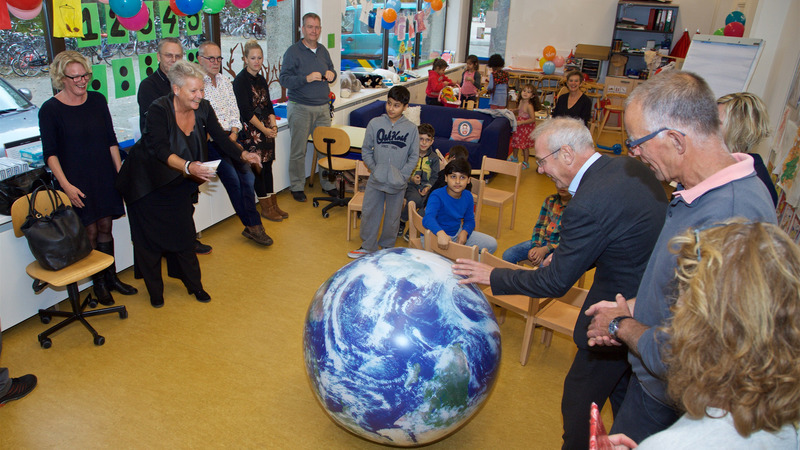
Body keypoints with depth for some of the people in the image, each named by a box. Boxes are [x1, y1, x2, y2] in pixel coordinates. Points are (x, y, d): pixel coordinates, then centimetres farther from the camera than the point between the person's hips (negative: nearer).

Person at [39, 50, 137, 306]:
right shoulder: (50, 109, -8)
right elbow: (50, 153, -7)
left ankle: (112, 278, 25)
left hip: (104, 176, 4)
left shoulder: (97, 100, 4)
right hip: (77, 182, -4)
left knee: (105, 227, 11)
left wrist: (120, 172, 6)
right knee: (90, 232, 2)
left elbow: (111, 141, 9)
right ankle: (99, 284, 17)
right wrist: (65, 185, -15)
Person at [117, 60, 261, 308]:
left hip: (178, 183, 4)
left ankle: (194, 284, 22)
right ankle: (155, 291, 22)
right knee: (149, 238, 6)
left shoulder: (203, 108, -11)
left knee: (184, 233, 7)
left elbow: (220, 137, -6)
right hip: (147, 181, -4)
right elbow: (161, 151, -35)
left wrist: (243, 154, -23)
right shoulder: (159, 110, -27)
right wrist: (188, 166, -52)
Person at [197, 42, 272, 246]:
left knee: (248, 177, -8)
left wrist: (234, 133, 0)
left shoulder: (226, 81, 17)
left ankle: (251, 226, 0)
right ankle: (253, 225, -5)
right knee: (232, 179, -16)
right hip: (210, 141, -6)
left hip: (230, 136, 6)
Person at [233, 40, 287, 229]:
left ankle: (273, 204, 17)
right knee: (258, 167, -2)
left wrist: (273, 123, -3)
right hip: (250, 130, -7)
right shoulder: (240, 80, -9)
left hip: (266, 128, 7)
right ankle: (266, 207, 6)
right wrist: (263, 129, -14)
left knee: (267, 165, 9)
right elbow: (246, 111, -14)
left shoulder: (261, 80, 14)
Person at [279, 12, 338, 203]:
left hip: (322, 107, 5)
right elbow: (283, 79, -13)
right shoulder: (293, 52, -6)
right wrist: (307, 78, -25)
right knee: (298, 151, 0)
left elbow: (332, 70, 24)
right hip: (300, 108, -5)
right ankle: (297, 186, 13)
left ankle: (327, 183, 22)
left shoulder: (323, 51, 12)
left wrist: (331, 75, -1)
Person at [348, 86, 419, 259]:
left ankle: (387, 247, 32)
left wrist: (402, 174, -11)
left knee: (392, 216, 12)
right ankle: (368, 246, 26)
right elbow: (366, 150, 3)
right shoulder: (375, 123, -3)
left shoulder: (411, 129, -5)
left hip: (398, 183, -1)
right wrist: (374, 169, -7)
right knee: (369, 212, 8)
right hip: (376, 180, 1)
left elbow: (414, 156, -1)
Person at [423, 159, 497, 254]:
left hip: (457, 233, 7)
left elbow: (469, 220, 9)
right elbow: (428, 218, -42)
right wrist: (440, 233, -63)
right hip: (435, 235, -6)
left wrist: (464, 232, -15)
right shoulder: (437, 196, -24)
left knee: (492, 244, 2)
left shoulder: (468, 196, -2)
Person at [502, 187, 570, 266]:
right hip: (542, 241, 5)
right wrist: (535, 246, -12)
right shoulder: (550, 200, 6)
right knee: (508, 255, -12)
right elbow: (540, 225, 5)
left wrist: (545, 250, -20)